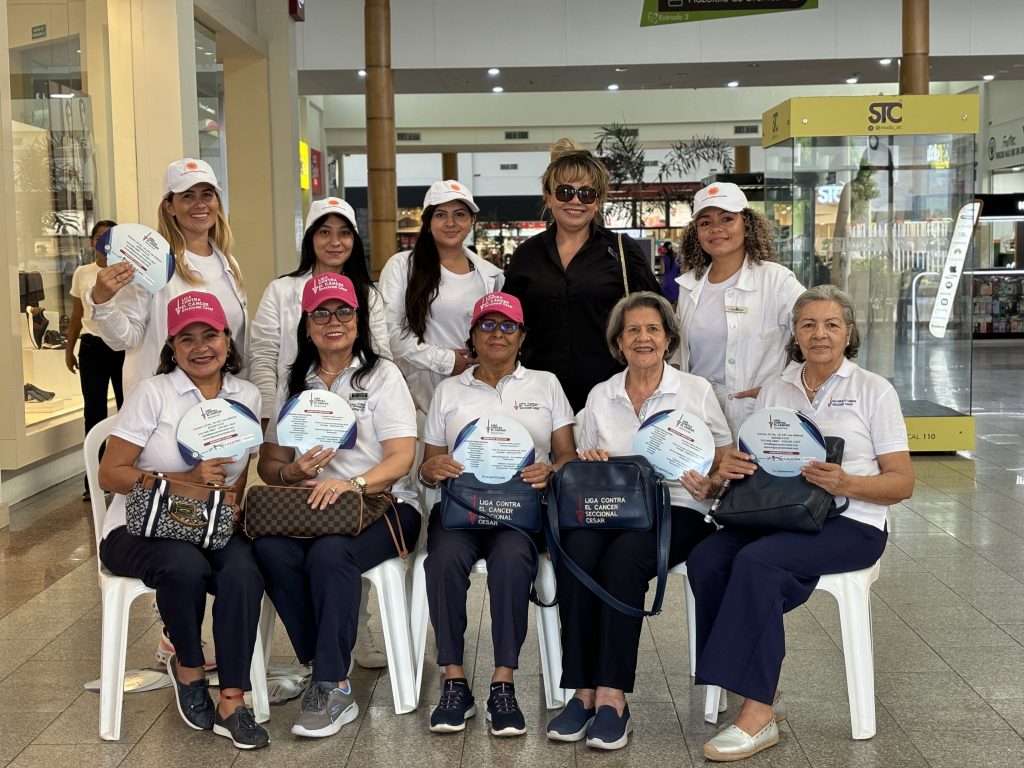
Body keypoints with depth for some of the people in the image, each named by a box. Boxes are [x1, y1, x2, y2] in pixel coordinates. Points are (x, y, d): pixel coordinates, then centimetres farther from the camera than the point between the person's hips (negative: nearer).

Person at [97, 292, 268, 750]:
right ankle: (188, 669, -5)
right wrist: (186, 480, -20)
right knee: (187, 566, -35)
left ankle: (232, 703, -20)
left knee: (243, 572, -31)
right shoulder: (153, 393, -4)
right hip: (140, 528, -3)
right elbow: (110, 474, -8)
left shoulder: (247, 397, 9)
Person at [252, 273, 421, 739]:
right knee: (271, 549, -30)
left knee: (330, 553, -35)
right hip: (310, 508, 4)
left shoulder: (381, 374, 3)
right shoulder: (294, 385, 16)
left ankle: (332, 689, -24)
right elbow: (268, 463, 14)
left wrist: (354, 483, -27)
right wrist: (293, 472, -11)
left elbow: (401, 458, -8)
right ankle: (323, 668, -19)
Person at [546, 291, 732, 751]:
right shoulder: (600, 396, 17)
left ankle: (612, 696, -31)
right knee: (575, 552, -32)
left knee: (622, 558, -35)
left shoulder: (696, 390, 9)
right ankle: (583, 691, -28)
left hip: (676, 510, -2)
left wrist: (709, 484, -12)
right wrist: (588, 463, -4)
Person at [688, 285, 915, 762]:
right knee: (705, 559, -25)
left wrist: (845, 483, -19)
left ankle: (757, 715, -28)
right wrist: (730, 469, -9)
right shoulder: (774, 391, 17)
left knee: (757, 561, -33)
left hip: (850, 523, -4)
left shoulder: (874, 391, 5)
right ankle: (761, 686, -16)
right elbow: (750, 466, 17)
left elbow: (902, 483, 0)